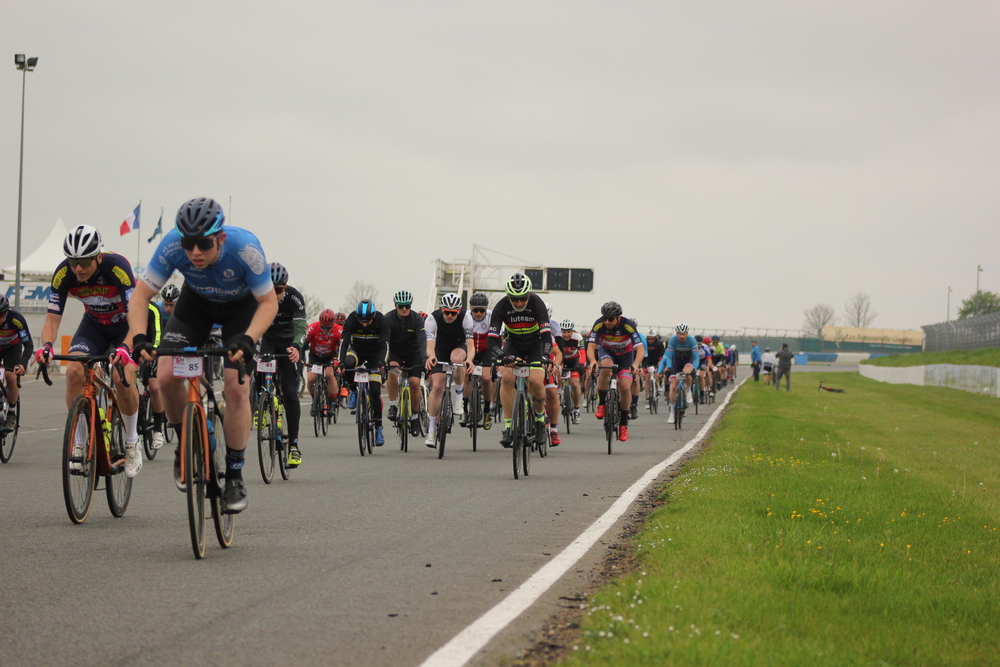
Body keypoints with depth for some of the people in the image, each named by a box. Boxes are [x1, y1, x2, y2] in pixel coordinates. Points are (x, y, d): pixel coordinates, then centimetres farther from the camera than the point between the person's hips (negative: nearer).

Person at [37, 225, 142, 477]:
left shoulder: (117, 267, -35)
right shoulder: (63, 274, -24)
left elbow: (137, 315, -41)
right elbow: (52, 318, -22)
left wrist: (125, 347, -59)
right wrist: (46, 345, -43)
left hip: (126, 325, -3)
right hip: (94, 325, 3)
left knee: (123, 377, -26)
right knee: (74, 372, -22)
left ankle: (132, 443, -3)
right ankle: (78, 445, -9)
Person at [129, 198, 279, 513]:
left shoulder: (245, 248, -37)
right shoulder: (172, 245, -33)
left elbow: (269, 302, -27)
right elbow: (141, 295, -24)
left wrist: (247, 339, -44)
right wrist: (139, 338, -41)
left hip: (241, 306, -2)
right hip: (196, 301, 2)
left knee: (236, 387, -17)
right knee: (167, 376, -16)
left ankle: (235, 475, -2)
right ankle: (185, 442, 11)